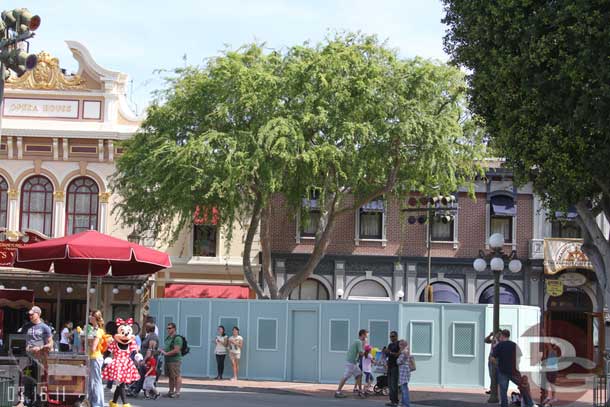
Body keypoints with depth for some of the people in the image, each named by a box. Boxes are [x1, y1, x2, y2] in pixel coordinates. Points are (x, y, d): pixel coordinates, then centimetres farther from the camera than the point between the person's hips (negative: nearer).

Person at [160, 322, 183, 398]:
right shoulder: (168, 338, 19)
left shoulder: (177, 338, -12)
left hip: (175, 360, -10)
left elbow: (176, 350, -19)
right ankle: (171, 391, 20)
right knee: (170, 377, 13)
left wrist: (166, 353, -16)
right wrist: (163, 350, 9)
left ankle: (177, 392, -7)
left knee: (176, 376, -8)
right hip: (168, 360, 10)